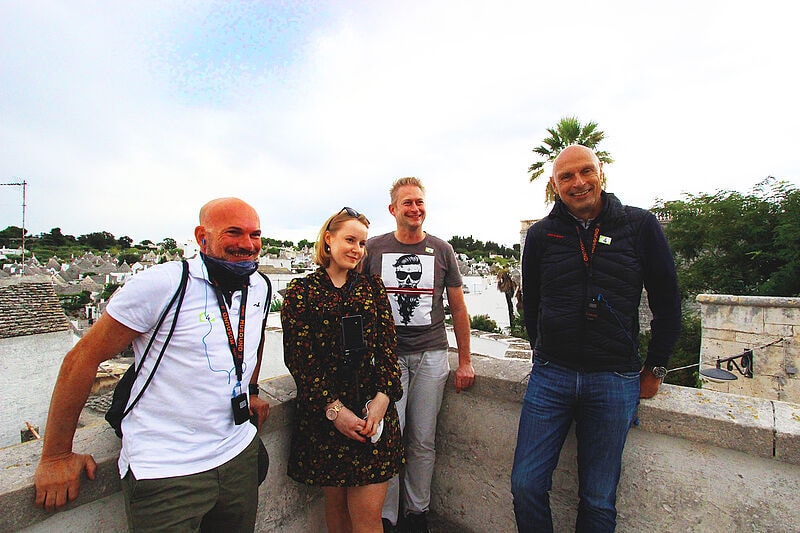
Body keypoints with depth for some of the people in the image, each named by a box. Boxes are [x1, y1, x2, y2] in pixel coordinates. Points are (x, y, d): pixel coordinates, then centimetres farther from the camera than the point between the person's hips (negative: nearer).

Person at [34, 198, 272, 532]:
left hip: (239, 456, 6)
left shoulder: (259, 288, 0)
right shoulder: (160, 285, -17)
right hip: (165, 472, -5)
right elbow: (83, 358, -10)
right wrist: (56, 457, -5)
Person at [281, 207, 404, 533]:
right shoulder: (302, 290, -1)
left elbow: (388, 345, 3)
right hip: (322, 412, -1)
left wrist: (383, 397, -9)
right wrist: (333, 408, -11)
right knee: (336, 503, 16)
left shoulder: (372, 287, 7)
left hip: (373, 408, 1)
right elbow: (298, 356, -6)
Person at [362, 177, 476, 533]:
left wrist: (465, 361, 7)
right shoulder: (374, 248, 2)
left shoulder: (442, 250, 5)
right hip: (387, 354, -1)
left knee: (423, 442, 9)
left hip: (431, 355, 1)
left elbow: (458, 308, 9)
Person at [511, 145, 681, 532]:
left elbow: (667, 303, 7)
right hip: (550, 376, 1)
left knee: (598, 501, 12)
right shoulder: (540, 235, 3)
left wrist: (655, 368, 8)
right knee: (525, 484, 5)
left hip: (615, 380, -1)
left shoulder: (640, 225, 1)